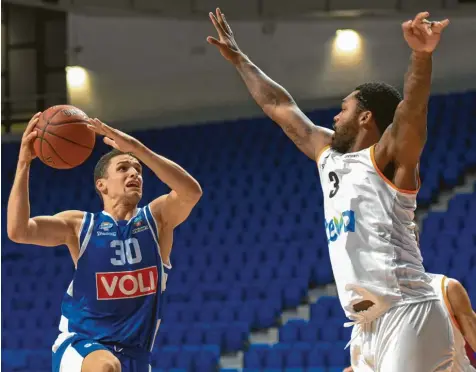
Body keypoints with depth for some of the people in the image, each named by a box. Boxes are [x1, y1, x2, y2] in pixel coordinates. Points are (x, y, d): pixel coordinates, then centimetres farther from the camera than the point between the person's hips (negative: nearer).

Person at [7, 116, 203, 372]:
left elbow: (192, 192, -21)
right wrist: (24, 163, -24)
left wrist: (135, 147, -28)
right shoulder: (80, 225, -2)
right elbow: (18, 231, -17)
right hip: (79, 345, -4)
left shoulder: (157, 218, 1)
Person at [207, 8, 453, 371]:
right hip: (367, 325, 9)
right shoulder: (330, 156, 22)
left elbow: (412, 109, -22)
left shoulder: (389, 158, -1)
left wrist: (422, 54, -41)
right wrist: (239, 59, 42)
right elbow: (280, 107, 33)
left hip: (407, 317, -9)